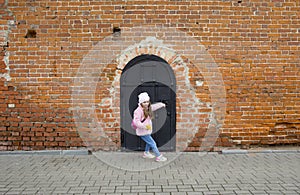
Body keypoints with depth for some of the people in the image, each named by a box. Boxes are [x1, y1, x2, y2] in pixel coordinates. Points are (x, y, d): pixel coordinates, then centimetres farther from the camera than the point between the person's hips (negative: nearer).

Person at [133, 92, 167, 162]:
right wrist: (144, 126, -36)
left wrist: (161, 104, 40)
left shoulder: (148, 108, 5)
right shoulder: (138, 111, -23)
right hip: (143, 132, -10)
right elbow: (136, 122, -28)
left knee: (149, 142, 28)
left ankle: (146, 153, 49)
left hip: (147, 131, 10)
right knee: (153, 144, -5)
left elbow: (155, 106, 26)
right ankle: (159, 157, 6)